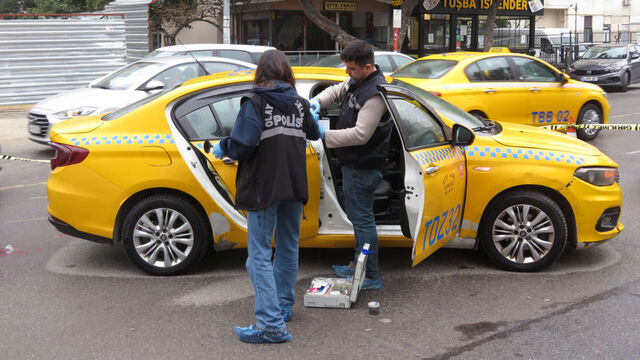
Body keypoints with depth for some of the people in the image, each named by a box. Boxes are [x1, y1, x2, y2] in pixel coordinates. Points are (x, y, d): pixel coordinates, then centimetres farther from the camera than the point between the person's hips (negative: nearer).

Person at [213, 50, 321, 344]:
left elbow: (243, 143, -21)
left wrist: (222, 148, -1)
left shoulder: (255, 103, -10)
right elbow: (314, 135, 23)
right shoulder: (299, 103, 7)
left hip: (264, 188, -6)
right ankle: (284, 305, 34)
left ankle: (271, 324, -10)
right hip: (294, 187, 6)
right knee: (288, 247, 21)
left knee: (259, 256, -4)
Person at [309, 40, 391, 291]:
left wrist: (324, 135, -25)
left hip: (362, 167, -11)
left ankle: (371, 278, 5)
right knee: (357, 216, 20)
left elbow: (360, 134, -29)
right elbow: (336, 91, 23)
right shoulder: (357, 81, 7)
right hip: (353, 164, 11)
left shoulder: (375, 94, -24)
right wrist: (318, 101, 1)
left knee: (362, 219, -4)